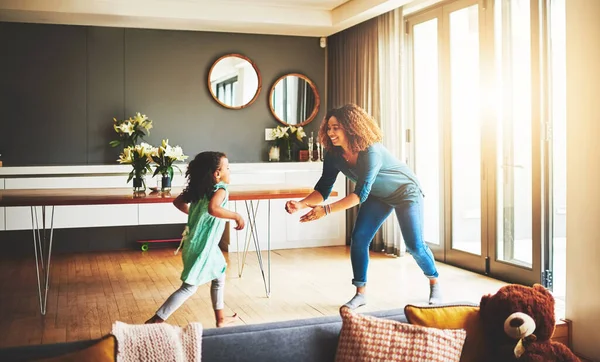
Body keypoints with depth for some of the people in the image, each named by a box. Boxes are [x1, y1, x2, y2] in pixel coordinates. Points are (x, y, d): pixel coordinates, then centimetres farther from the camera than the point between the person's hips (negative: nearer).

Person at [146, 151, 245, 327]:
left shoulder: (199, 188, 4)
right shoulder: (220, 190, -19)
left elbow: (178, 202, 12)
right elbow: (213, 209, -40)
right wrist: (236, 216, -30)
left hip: (200, 244, 9)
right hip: (202, 246, -9)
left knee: (219, 277, 23)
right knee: (189, 287, 1)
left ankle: (220, 318, 33)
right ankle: (156, 320, 5)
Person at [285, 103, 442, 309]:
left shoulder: (371, 152, -38)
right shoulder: (334, 155, -19)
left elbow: (361, 194, -44)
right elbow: (323, 189, -17)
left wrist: (326, 210, -52)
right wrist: (302, 204, -36)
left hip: (405, 192, -6)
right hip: (378, 196, 6)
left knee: (414, 245, -6)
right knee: (358, 239, -9)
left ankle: (435, 284, 22)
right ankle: (360, 294, 2)